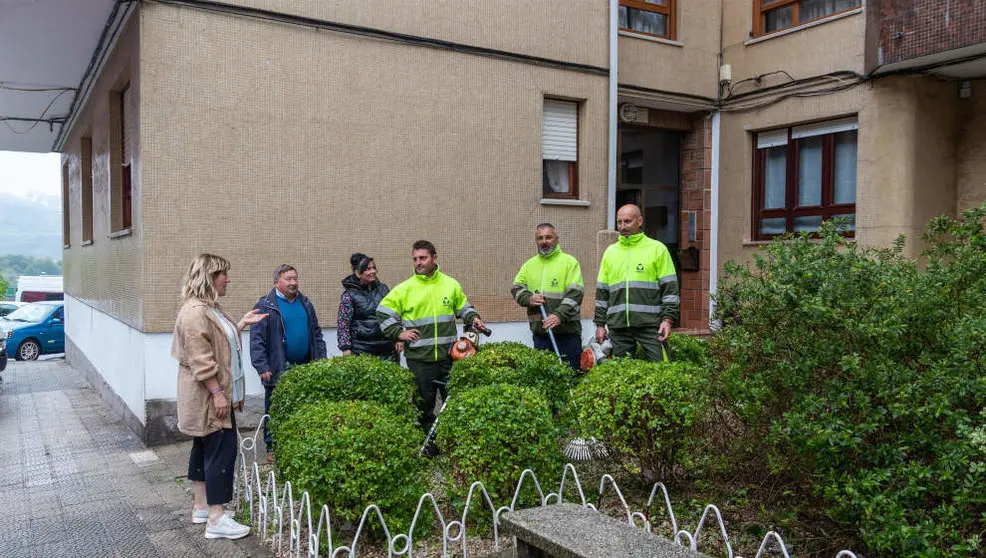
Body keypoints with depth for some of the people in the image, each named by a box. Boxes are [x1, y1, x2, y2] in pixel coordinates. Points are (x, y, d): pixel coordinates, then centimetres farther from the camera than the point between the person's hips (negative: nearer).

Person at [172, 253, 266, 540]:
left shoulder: (209, 308, 13)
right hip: (208, 396, -11)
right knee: (222, 451, -8)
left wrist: (242, 323, 17)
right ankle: (216, 520, -4)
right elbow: (200, 360, -25)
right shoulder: (195, 311, -20)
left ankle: (202, 507, 26)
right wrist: (217, 393, -24)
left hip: (210, 396, 11)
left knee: (204, 449, 16)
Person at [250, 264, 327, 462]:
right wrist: (262, 367, -16)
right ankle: (272, 447, 19)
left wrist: (321, 360, 10)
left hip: (305, 368, 5)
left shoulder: (305, 303, 11)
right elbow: (256, 340, -11)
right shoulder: (265, 306, -7)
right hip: (278, 370, -5)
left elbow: (316, 334, 17)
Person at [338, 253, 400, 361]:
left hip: (388, 348, 4)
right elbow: (343, 324, -3)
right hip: (362, 350, -4)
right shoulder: (349, 295, -2)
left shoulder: (383, 289, 11)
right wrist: (346, 349, -10)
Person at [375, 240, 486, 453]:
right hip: (419, 358, -2)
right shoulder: (404, 289, -1)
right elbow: (383, 313, 5)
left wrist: (474, 318, 1)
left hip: (448, 355, 2)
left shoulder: (451, 284, 6)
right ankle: (428, 442, 18)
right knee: (424, 404, 5)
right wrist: (399, 332, -5)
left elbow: (463, 308, 20)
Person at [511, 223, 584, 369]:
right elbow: (516, 288, 14)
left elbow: (575, 293, -10)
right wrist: (528, 299, -7)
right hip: (539, 331, 4)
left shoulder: (570, 262, 0)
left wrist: (559, 315, -22)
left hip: (567, 331, -4)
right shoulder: (529, 265, 16)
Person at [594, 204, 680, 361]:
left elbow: (670, 288, 0)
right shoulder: (610, 252, 15)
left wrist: (668, 319, -10)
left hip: (650, 324, -3)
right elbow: (601, 292, 17)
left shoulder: (657, 249, 4)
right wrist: (600, 324, 12)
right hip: (618, 327, 4)